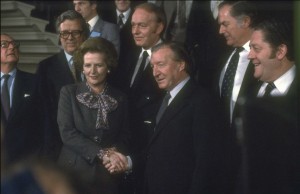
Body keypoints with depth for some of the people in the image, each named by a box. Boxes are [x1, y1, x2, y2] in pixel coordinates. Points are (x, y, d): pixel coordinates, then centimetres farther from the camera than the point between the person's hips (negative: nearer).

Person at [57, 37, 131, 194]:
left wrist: (114, 153, -15)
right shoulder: (69, 92, 0)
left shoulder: (120, 98, 6)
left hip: (107, 177, 2)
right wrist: (103, 153, -17)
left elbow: (124, 137, 7)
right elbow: (67, 132, -10)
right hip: (73, 171, -2)